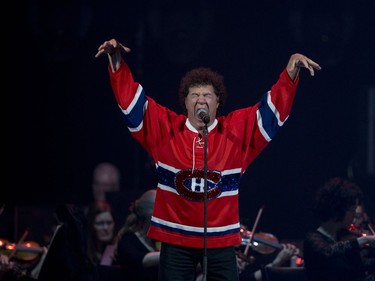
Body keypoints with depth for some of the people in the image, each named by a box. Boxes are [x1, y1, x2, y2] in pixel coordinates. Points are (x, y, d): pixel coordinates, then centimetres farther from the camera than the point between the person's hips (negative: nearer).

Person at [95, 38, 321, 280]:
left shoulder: (238, 130, 0)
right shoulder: (165, 128, 0)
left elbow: (274, 107, 0)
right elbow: (130, 98, 2)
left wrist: (292, 71, -12)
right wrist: (117, 61, -8)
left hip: (221, 239, 0)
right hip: (175, 239, 0)